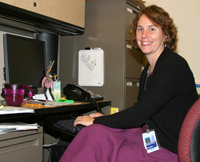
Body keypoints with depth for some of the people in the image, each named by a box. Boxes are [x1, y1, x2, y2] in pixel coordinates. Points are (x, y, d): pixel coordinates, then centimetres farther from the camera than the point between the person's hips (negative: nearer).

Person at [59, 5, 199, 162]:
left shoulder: (173, 66, -18)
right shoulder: (148, 70, 12)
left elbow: (138, 115, -21)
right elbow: (141, 113, 14)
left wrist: (96, 121, -11)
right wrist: (104, 118, 2)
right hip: (152, 138, 8)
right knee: (96, 133, -13)